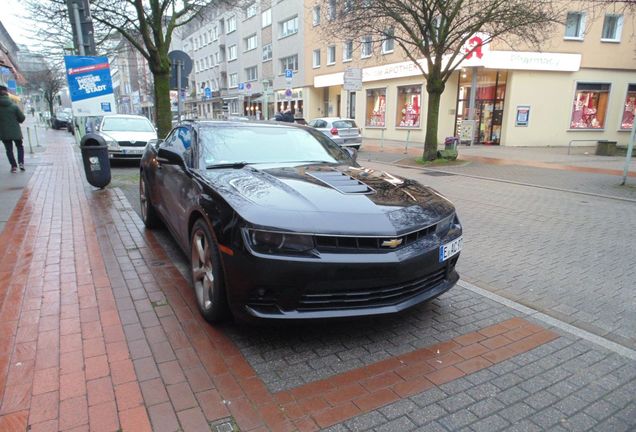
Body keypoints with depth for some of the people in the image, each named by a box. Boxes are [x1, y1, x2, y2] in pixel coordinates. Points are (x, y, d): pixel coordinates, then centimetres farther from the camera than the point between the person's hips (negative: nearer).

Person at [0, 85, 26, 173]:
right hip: (15, 131, 0)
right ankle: (21, 162, 0)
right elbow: (22, 118, -4)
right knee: (20, 146, 17)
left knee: (9, 149, 8)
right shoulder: (14, 106, -7)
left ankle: (14, 166, 3)